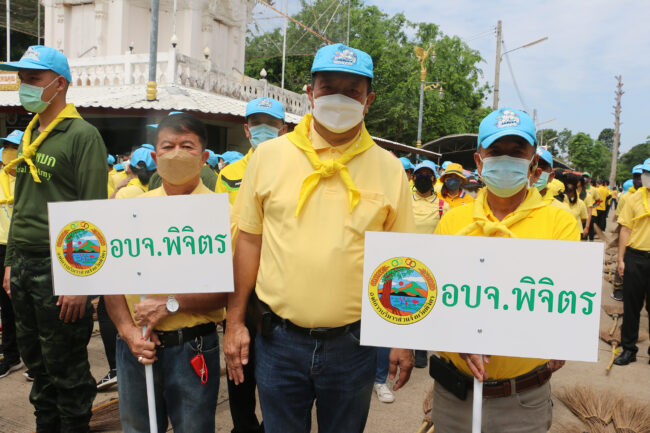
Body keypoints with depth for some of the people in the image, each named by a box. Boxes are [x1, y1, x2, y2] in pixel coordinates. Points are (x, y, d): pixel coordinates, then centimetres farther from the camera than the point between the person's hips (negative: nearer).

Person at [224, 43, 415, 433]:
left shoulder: (389, 169, -2)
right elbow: (249, 239, 3)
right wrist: (235, 322, 2)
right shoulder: (269, 156, -1)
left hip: (354, 343, 0)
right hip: (279, 341, 0)